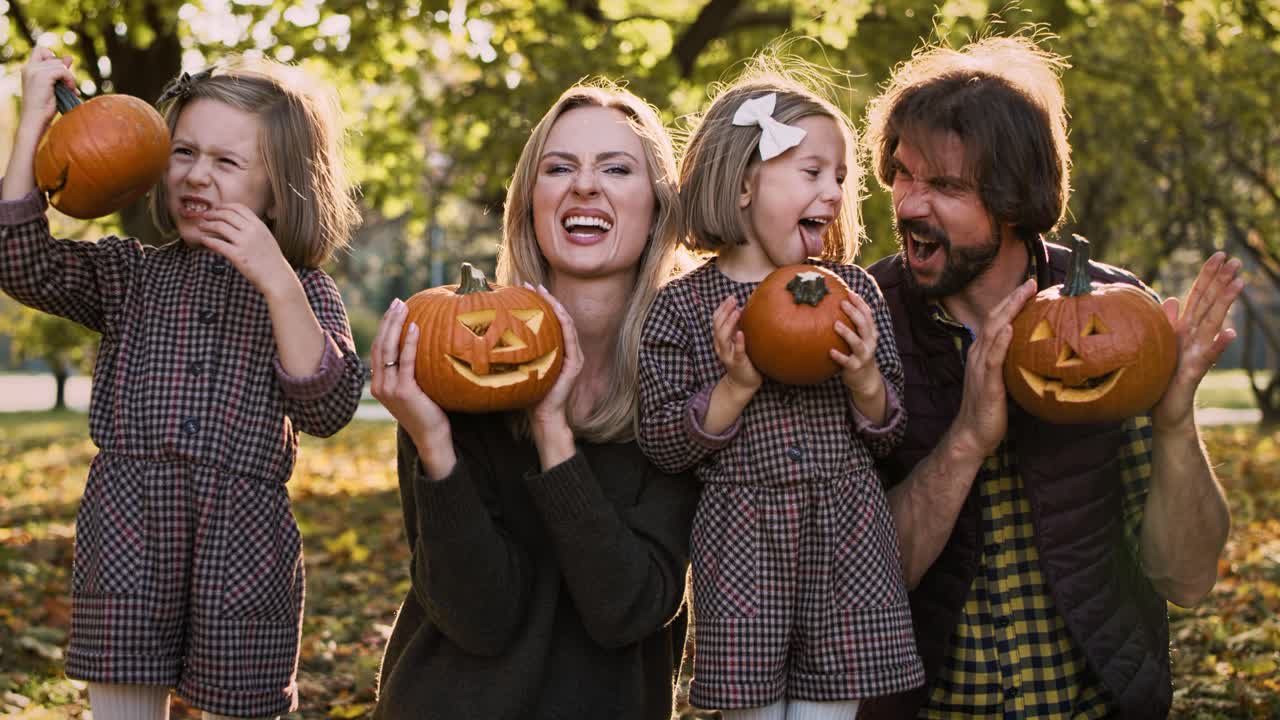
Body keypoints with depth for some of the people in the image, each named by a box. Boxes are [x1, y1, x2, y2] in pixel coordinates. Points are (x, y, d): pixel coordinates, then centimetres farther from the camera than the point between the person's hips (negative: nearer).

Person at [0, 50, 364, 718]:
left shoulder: (303, 290, 5)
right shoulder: (129, 274, 11)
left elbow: (327, 410, -10)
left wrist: (276, 282, -19)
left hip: (244, 550, -1)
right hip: (125, 539, 1)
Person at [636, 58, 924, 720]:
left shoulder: (851, 288, 6)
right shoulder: (683, 306, -2)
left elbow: (890, 432, 8)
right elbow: (661, 444, -5)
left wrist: (864, 379, -12)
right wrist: (736, 386, -17)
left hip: (847, 543, 2)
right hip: (741, 547, -2)